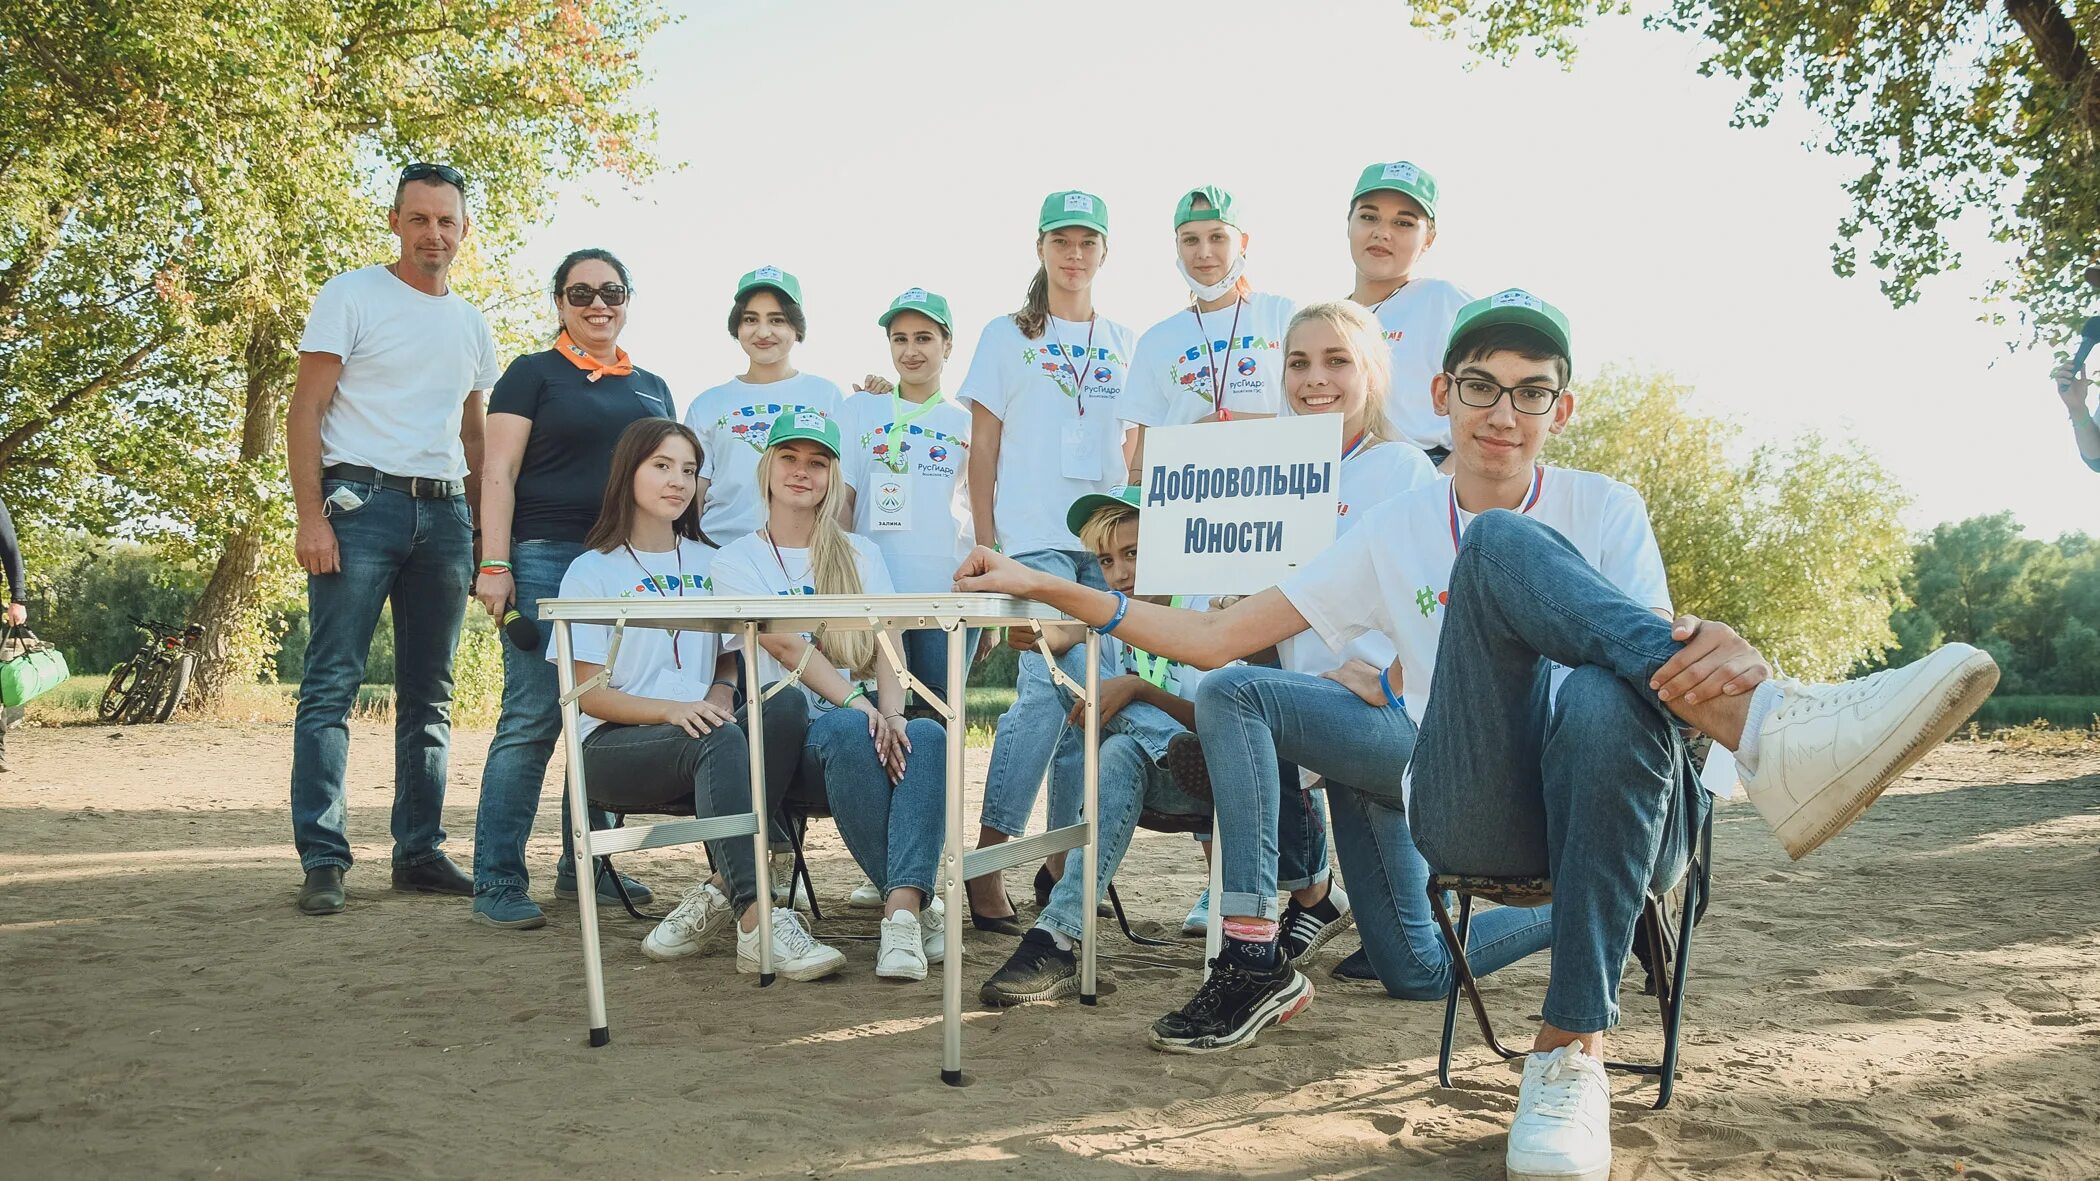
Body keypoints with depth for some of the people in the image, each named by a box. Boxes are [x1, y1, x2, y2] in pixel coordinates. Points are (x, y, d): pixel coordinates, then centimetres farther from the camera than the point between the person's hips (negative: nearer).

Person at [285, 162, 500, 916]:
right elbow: (306, 411, -5)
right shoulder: (351, 296, 1)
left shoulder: (472, 325, 17)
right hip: (362, 500, -5)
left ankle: (419, 853, 16)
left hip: (444, 514, 5)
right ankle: (322, 861, -7)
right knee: (332, 684, -9)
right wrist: (311, 515, -15)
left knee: (429, 695, 8)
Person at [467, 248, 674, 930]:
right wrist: (495, 566, -12)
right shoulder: (533, 375, 5)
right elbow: (497, 473, -2)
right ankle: (497, 884, -4)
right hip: (547, 560, -5)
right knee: (533, 718, -9)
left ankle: (584, 867, 17)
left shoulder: (651, 388, 20)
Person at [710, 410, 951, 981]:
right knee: (851, 734, -37)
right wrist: (856, 704, -24)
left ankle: (900, 911, -45)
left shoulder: (860, 554, 17)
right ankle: (917, 906, -31)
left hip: (862, 720, 3)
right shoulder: (738, 559, 7)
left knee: (926, 736, -31)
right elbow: (786, 645, -10)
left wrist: (890, 711, -19)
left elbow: (886, 645, 2)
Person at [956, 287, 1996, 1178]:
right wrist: (1051, 589, 8)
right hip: (1466, 813, 0)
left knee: (1604, 699, -40)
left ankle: (1568, 1055, -30)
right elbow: (1218, 637, 16)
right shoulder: (1397, 531, 16)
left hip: (1614, 805, 0)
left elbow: (1660, 653, -4)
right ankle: (1764, 730, -44)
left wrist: (1718, 658, -30)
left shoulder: (1605, 511, 13)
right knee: (1502, 543, -24)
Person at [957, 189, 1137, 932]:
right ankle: (988, 862, -14)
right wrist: (984, 542, -2)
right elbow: (982, 447, 5)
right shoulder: (1007, 336, 7)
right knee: (1047, 688, -17)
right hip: (1035, 538, -4)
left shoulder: (1122, 343, 17)